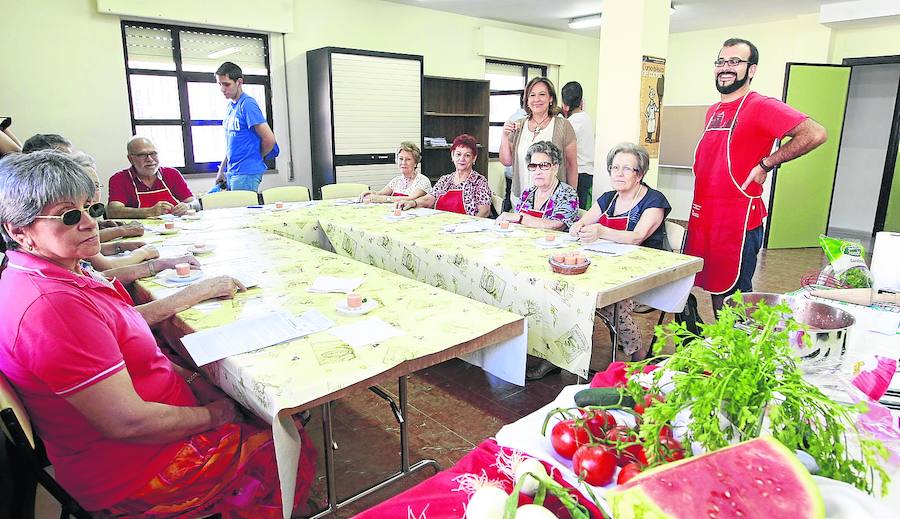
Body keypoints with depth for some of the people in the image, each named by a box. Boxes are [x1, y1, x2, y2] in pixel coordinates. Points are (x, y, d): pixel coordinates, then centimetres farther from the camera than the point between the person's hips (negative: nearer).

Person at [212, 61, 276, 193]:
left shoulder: (247, 104, -12)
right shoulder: (230, 106, 14)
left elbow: (269, 139, -16)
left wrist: (255, 159, 0)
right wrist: (222, 170, 16)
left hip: (246, 173, -8)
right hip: (231, 172, 8)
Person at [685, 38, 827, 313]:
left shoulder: (761, 106, -10)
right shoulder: (713, 111, 14)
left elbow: (815, 133, -20)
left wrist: (766, 165, -16)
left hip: (738, 221, -7)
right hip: (703, 217, 7)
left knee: (733, 295, 1)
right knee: (713, 288, 16)